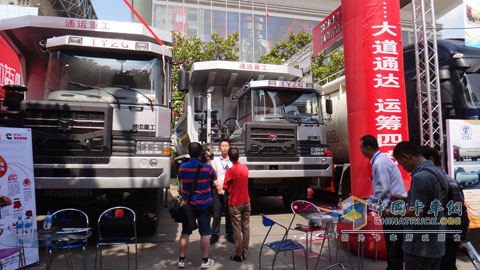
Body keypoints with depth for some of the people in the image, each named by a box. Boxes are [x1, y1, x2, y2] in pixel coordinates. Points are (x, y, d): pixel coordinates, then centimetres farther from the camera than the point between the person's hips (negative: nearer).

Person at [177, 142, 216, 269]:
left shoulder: (182, 167, -7)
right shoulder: (207, 167, -14)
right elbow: (214, 177, 5)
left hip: (188, 204, 3)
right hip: (204, 205, -2)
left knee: (185, 233, 13)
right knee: (205, 233, 9)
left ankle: (181, 260, 23)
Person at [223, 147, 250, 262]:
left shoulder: (230, 170, -16)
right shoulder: (245, 168, 2)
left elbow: (225, 187, -8)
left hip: (235, 204, -5)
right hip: (246, 202, 6)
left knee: (237, 230, 3)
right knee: (246, 228, 12)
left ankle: (238, 255, 11)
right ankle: (244, 253, 21)